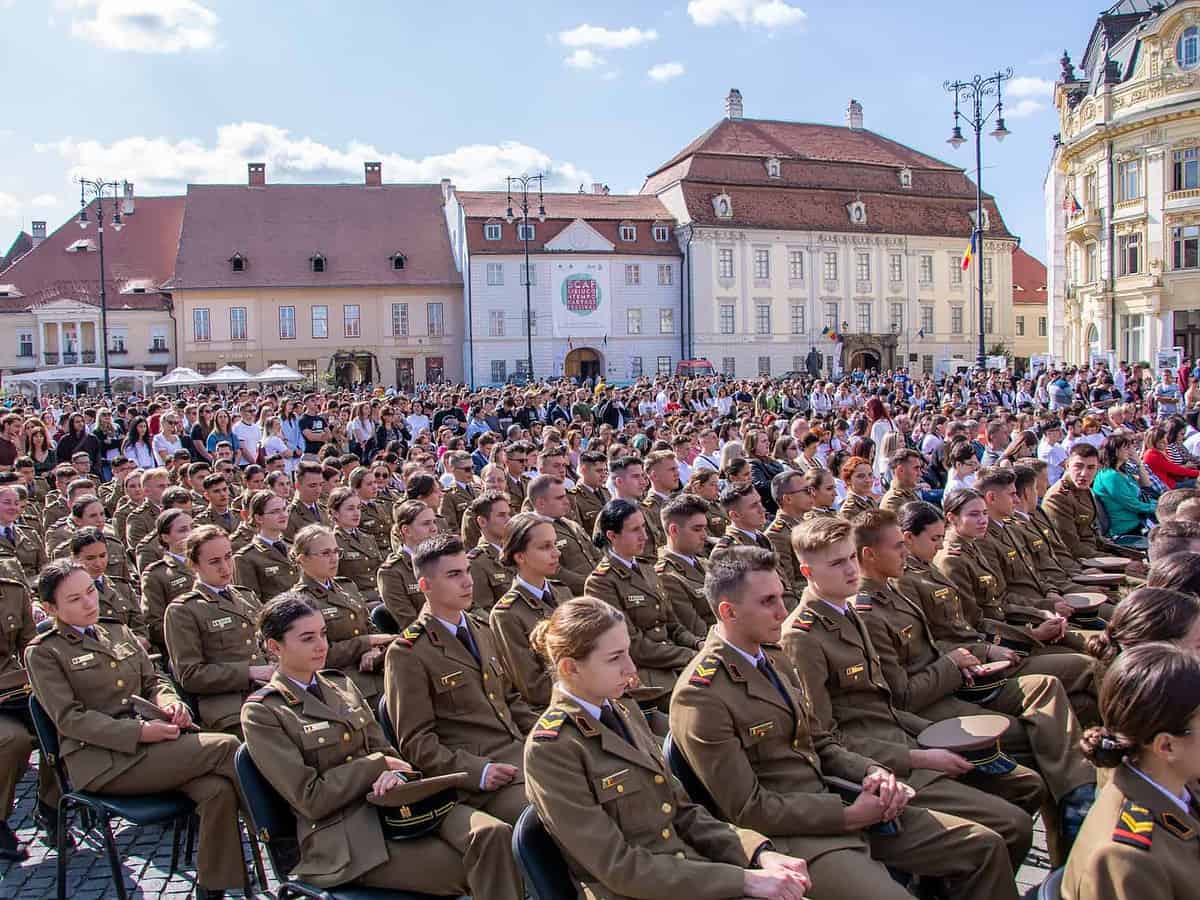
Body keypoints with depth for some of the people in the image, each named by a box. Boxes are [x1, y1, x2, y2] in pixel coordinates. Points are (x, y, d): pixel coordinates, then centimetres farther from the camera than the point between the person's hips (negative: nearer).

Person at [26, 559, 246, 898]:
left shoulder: (119, 632, 20)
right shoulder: (43, 652, 2)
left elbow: (152, 681, 21)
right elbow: (70, 718, -7)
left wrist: (169, 702, -5)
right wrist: (140, 732, -19)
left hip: (152, 744, 5)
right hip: (101, 761, -5)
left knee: (218, 790, -25)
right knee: (225, 746, -24)